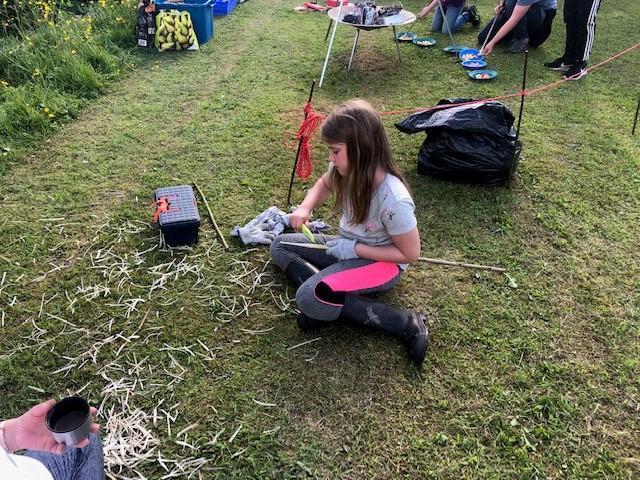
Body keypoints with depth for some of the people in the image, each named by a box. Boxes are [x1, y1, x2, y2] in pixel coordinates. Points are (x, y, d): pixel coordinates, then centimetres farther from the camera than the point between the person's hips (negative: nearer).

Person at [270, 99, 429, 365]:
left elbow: (410, 253, -21)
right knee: (280, 246, 6)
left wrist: (355, 249, -22)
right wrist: (305, 208, -10)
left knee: (309, 298, -28)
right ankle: (325, 296, -14)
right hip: (348, 247, 8)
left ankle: (406, 323, -20)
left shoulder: (393, 200, -33)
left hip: (382, 262, -8)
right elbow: (324, 184, 11)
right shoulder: (348, 170, -13)